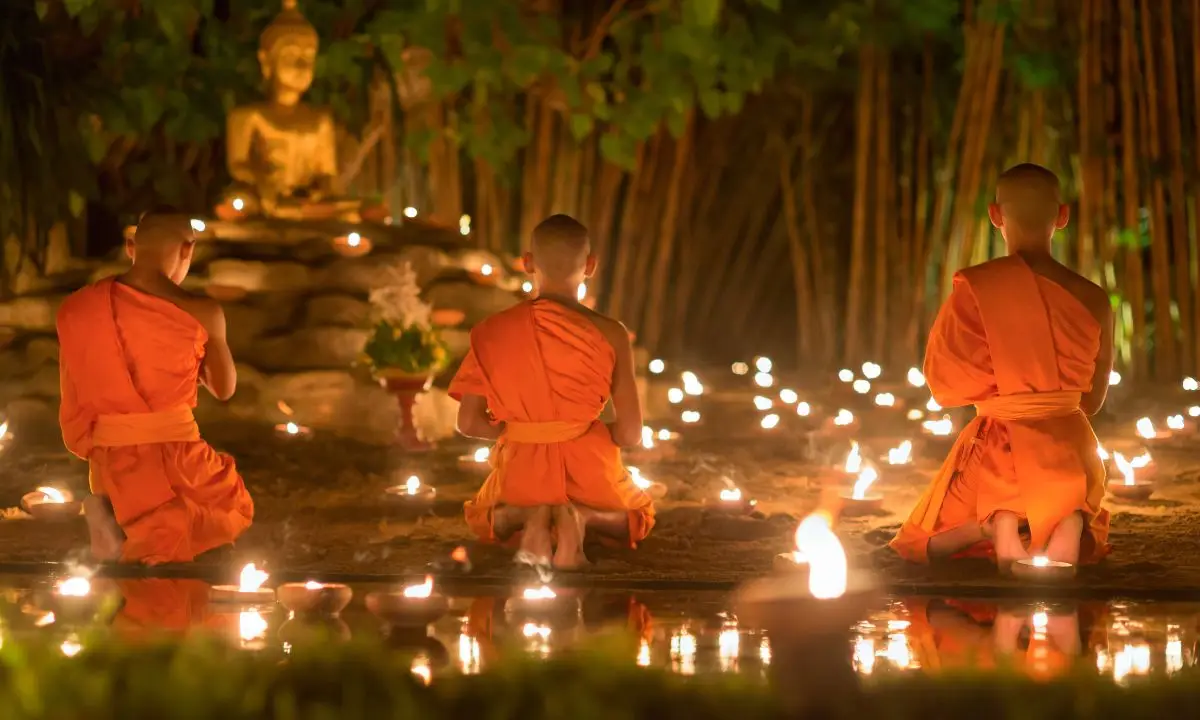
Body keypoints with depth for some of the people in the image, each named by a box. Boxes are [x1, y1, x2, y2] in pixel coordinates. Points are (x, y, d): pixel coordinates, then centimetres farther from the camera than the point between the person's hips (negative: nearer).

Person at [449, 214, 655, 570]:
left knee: (480, 518, 36)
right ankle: (582, 517, -5)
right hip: (588, 469, -1)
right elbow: (630, 433, -7)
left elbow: (469, 423, -3)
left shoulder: (493, 331, -5)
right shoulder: (610, 334, -9)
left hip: (522, 470, 1)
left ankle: (529, 516, -3)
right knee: (638, 515, 33)